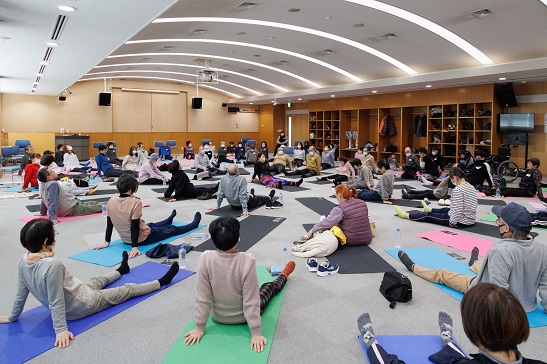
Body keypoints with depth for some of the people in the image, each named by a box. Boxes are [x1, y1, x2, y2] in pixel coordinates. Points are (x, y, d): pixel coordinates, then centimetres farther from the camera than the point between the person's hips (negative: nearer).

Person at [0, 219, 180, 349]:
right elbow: (56, 302, -31)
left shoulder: (23, 261, -13)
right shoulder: (53, 264, -37)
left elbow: (21, 294, -1)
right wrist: (61, 330, -24)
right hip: (81, 307, -8)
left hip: (66, 307, 8)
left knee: (97, 281, 33)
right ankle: (161, 281, 29)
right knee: (128, 289, 10)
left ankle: (121, 269, 63)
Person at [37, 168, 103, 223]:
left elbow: (44, 201, 15)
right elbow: (52, 201, -33)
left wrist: (43, 213, 26)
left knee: (88, 203, 26)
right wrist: (53, 217, -38)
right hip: (73, 209, -10)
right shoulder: (53, 184, -26)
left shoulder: (42, 186, 3)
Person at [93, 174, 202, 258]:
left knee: (152, 225, 36)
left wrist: (107, 242, 7)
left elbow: (109, 223, -1)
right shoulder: (135, 202, -27)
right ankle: (194, 224, 42)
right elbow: (134, 226, -27)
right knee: (171, 229, 18)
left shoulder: (111, 201, -10)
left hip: (125, 239, 7)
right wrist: (135, 247, -23)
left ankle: (170, 219, 67)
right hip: (142, 239, -7)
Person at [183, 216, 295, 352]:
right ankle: (283, 276, 61)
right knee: (269, 287, 29)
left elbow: (202, 297, -18)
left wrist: (199, 327, -5)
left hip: (218, 317, 2)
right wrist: (256, 333, -14)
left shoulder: (205, 258, -28)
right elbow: (251, 301, -27)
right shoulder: (247, 261, -34)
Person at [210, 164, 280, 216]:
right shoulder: (241, 179, -28)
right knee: (260, 199, 26)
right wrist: (245, 210, -26)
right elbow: (242, 195, -29)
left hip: (232, 205, 4)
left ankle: (251, 195, 68)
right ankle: (269, 198, 55)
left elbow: (220, 194, -9)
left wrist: (217, 206, 2)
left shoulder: (223, 179, -15)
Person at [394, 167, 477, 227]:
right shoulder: (472, 187, 6)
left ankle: (406, 215, 22)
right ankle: (429, 209, 65)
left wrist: (452, 222, -18)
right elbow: (475, 204, 15)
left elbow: (458, 209, -29)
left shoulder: (458, 190, -23)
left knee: (429, 216, 7)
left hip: (461, 222, -9)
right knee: (445, 210, 35)